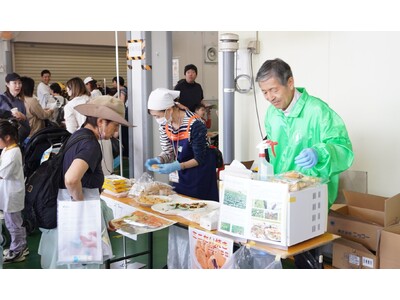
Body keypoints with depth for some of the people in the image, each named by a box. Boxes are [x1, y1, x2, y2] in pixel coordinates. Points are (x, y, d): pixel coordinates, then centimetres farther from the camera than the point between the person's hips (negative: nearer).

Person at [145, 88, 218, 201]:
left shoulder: (195, 125, -25)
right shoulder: (165, 125, -4)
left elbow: (199, 159, -20)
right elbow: (168, 152, 5)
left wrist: (177, 166, -31)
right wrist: (158, 160, -15)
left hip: (201, 174, -6)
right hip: (181, 175, 6)